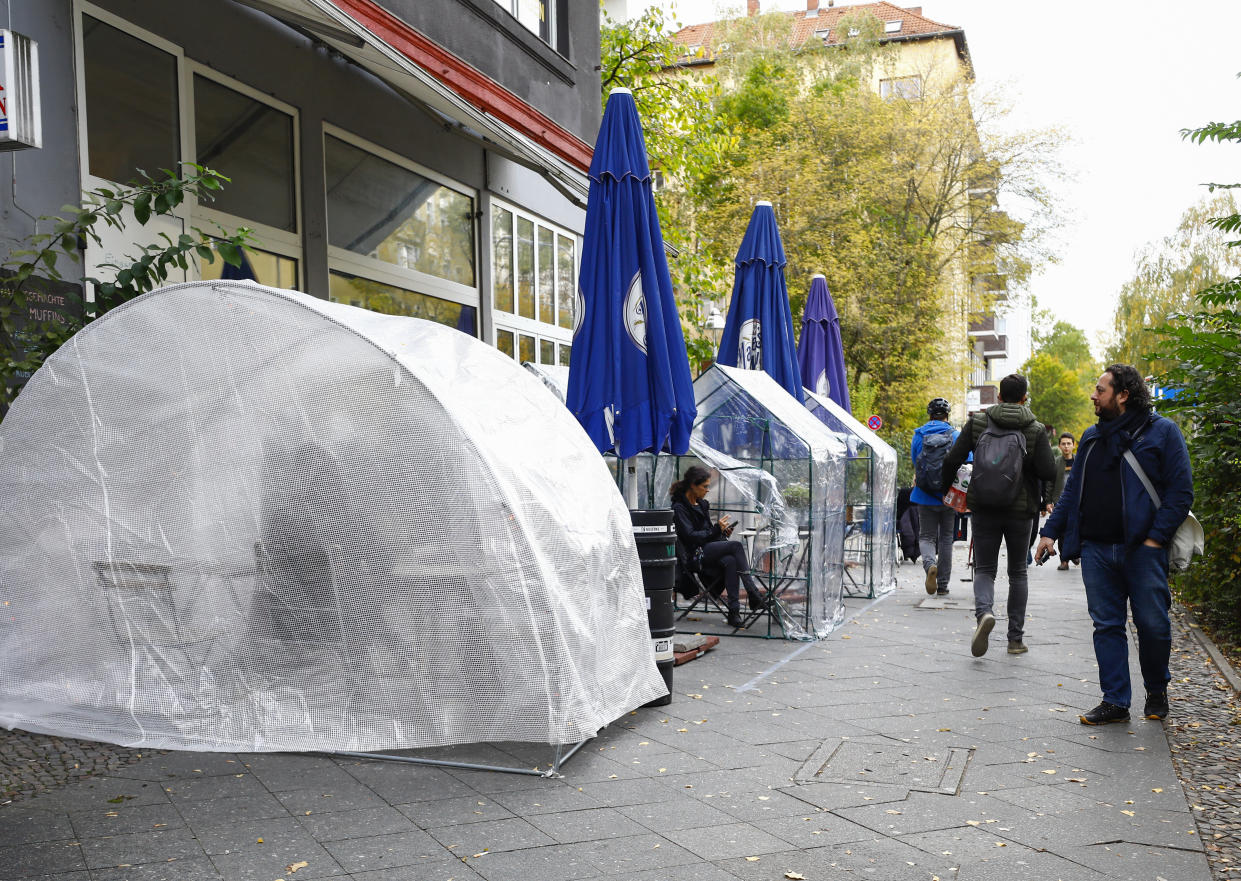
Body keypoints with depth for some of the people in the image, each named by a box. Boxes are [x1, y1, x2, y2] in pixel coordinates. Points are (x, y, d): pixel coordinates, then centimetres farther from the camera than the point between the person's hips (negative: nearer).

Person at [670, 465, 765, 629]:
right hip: (694, 553, -7)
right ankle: (753, 594, -28)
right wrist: (716, 530, -17)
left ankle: (734, 611, -31)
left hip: (708, 549, 7)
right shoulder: (679, 507, -5)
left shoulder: (702, 504, 20)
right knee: (736, 546, -26)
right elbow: (690, 536, -15)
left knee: (730, 561, -28)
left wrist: (722, 531, 7)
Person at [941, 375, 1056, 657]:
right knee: (1018, 572, 14)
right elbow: (1048, 472, -13)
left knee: (984, 568, 8)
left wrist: (946, 486, 13)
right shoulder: (1036, 430, -4)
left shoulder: (977, 422, -2)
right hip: (1021, 510, 0)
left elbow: (952, 460, -5)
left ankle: (984, 611, -23)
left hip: (984, 509, 0)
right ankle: (1016, 637, 15)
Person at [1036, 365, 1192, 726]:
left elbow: (1181, 490, -5)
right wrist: (1051, 530, 11)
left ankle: (1157, 691, 27)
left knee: (1152, 624, 3)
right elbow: (1073, 489, 20)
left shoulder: (1162, 431, -1)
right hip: (1096, 549, 4)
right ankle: (1115, 702, 12)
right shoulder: (1092, 437, 15)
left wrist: (1157, 536, -13)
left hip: (1142, 549, -4)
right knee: (1106, 626, 5)